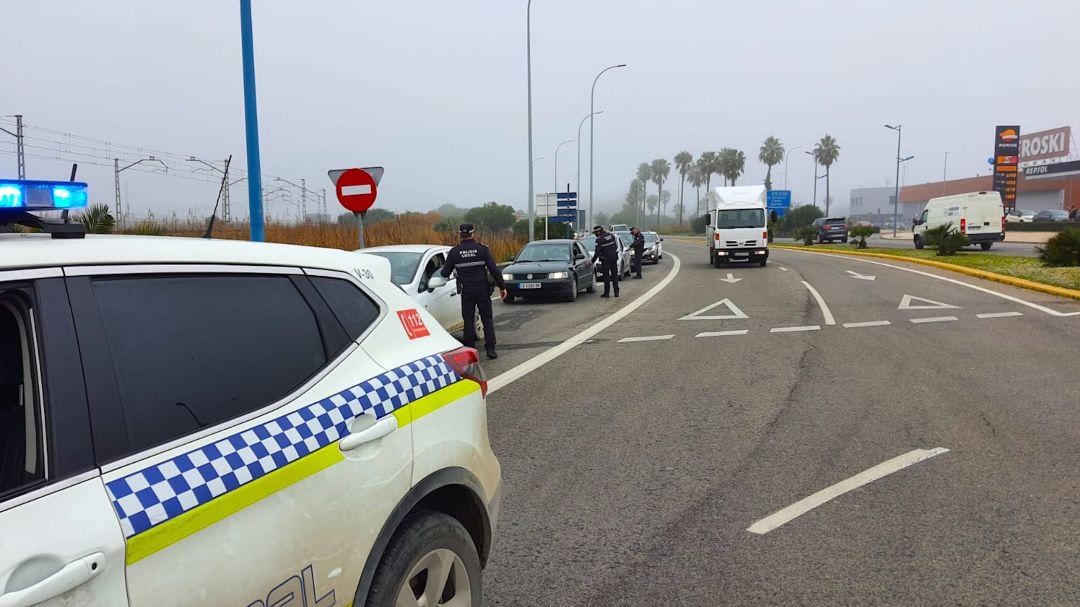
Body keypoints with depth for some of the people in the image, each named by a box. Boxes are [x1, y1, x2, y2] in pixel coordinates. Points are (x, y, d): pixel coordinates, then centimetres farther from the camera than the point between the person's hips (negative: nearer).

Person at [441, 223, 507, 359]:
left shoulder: (454, 251, 0)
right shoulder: (482, 249, -2)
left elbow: (445, 273, 5)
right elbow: (494, 269, -5)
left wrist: (443, 272, 29)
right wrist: (502, 286, 1)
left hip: (466, 291, 1)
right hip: (482, 289, 0)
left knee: (468, 320, 8)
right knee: (487, 319, 6)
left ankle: (470, 350, 7)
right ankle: (490, 348, 1)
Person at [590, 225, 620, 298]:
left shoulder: (599, 239, -14)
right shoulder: (611, 235, 6)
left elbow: (597, 252, -13)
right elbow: (616, 246, 12)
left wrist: (592, 261, -4)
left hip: (605, 259, -6)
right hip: (614, 258, 6)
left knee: (606, 276, 0)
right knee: (615, 275, 11)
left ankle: (606, 292, -1)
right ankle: (616, 292, 13)